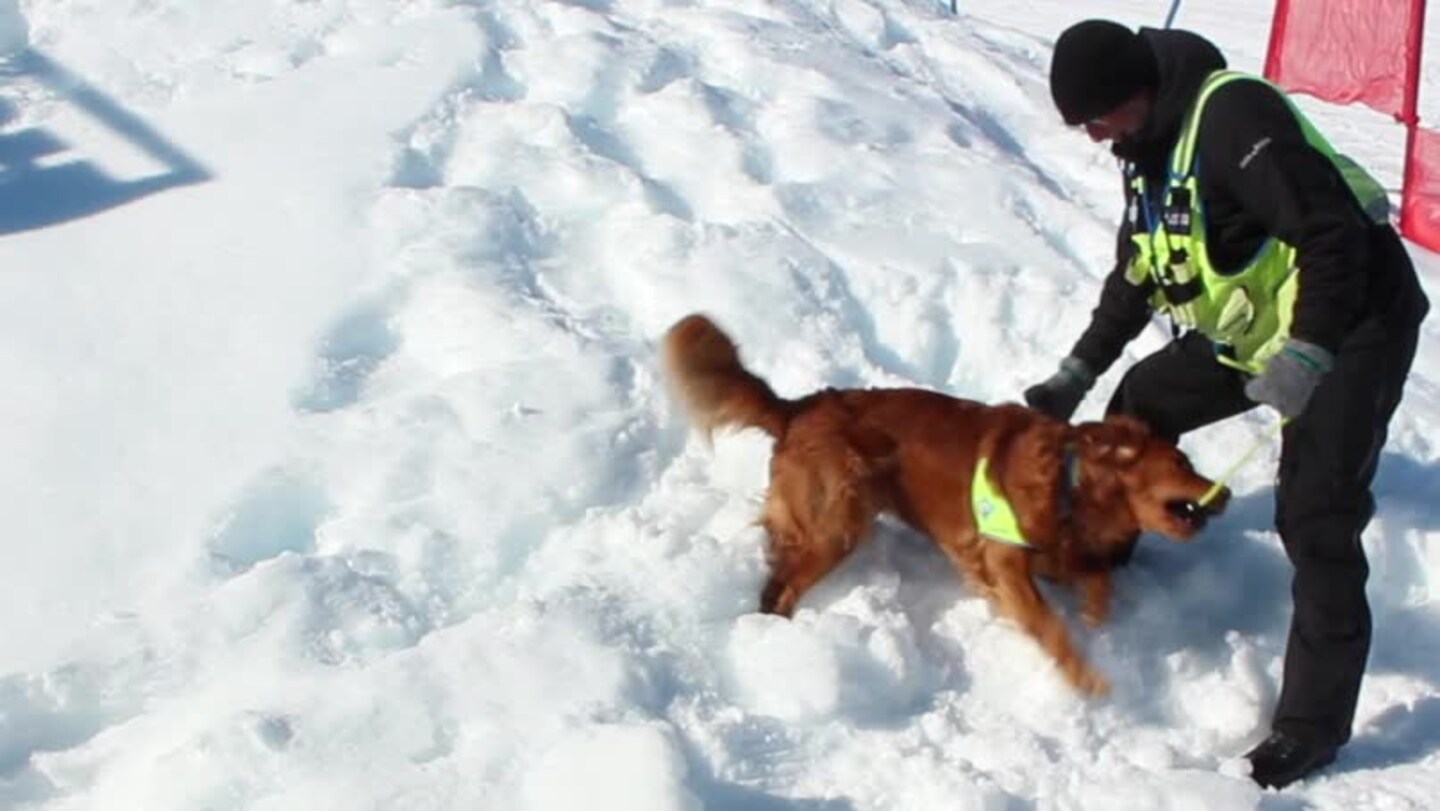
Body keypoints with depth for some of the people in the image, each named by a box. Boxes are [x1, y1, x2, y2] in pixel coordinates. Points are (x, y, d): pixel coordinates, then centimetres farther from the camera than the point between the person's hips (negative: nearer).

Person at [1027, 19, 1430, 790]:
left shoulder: (1232, 118, -26)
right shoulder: (1153, 146, 6)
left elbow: (1334, 234, -30)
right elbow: (1136, 272, 16)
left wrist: (1306, 352, -33)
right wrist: (1079, 371, 16)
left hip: (1349, 324, -10)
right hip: (1256, 328, 10)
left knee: (1315, 522, -12)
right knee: (1142, 403, 14)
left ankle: (1313, 722, -3)